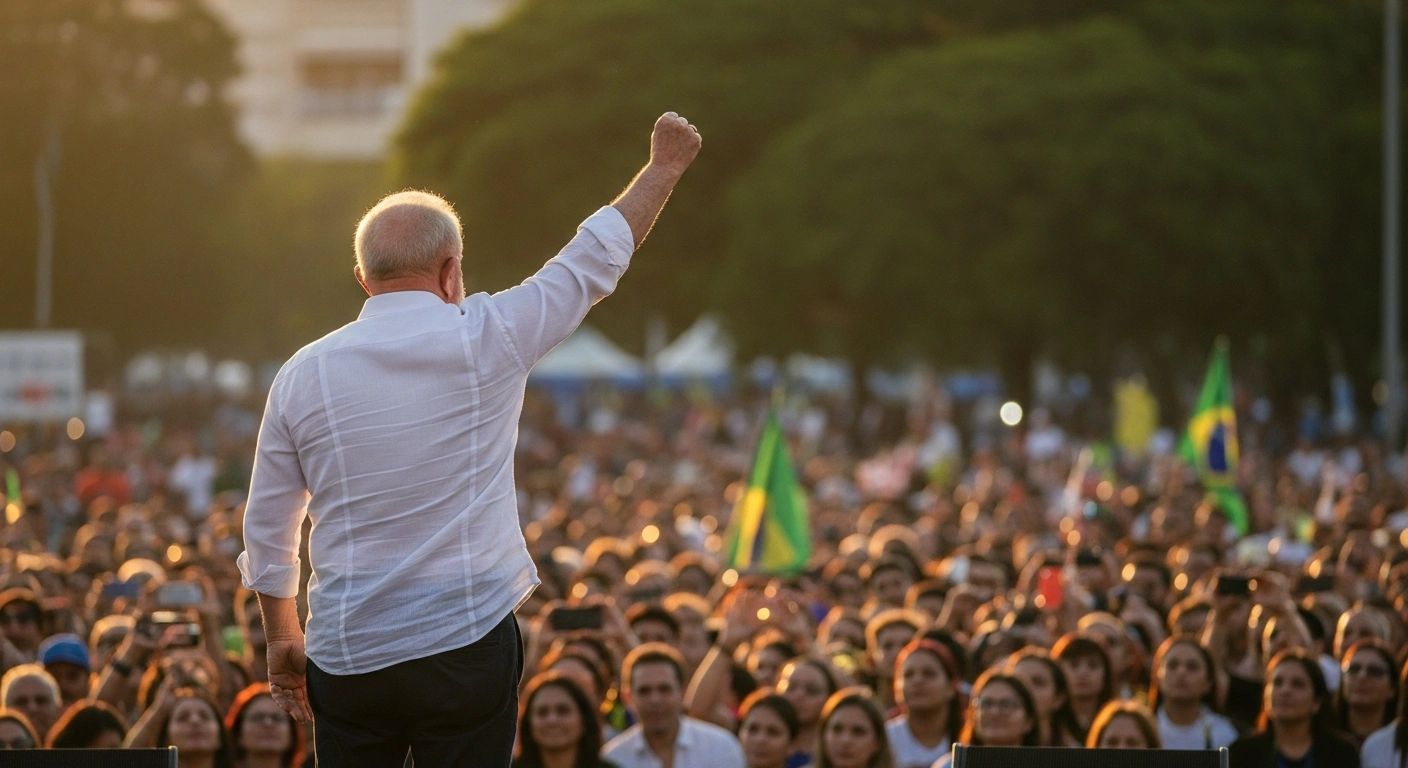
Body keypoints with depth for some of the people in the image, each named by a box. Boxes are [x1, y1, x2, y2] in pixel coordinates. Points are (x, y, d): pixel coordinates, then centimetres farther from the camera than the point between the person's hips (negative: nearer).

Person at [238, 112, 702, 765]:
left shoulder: (303, 374, 1)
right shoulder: (486, 340, -5)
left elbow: (266, 528, 9)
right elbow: (597, 258, 8)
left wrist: (282, 635, 23)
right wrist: (666, 163, 23)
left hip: (345, 655, 2)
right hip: (468, 642, -2)